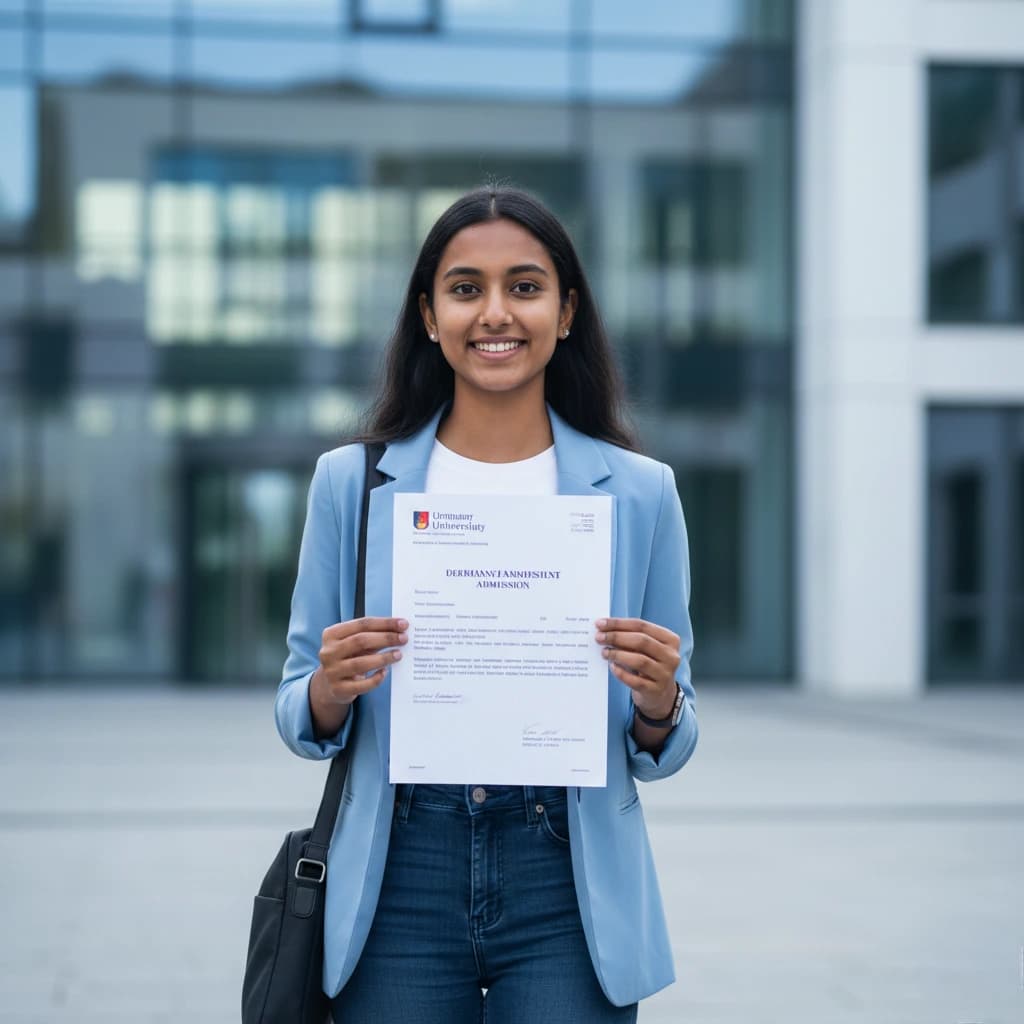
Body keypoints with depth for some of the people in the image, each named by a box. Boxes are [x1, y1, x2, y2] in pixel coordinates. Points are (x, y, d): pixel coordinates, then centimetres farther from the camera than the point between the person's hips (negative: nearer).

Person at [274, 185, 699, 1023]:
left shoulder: (640, 492, 2)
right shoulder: (352, 482, 3)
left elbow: (662, 753, 7)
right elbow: (302, 722, 8)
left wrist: (658, 704, -14)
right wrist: (331, 689, -13)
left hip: (568, 890, 0)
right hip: (398, 881, 1)